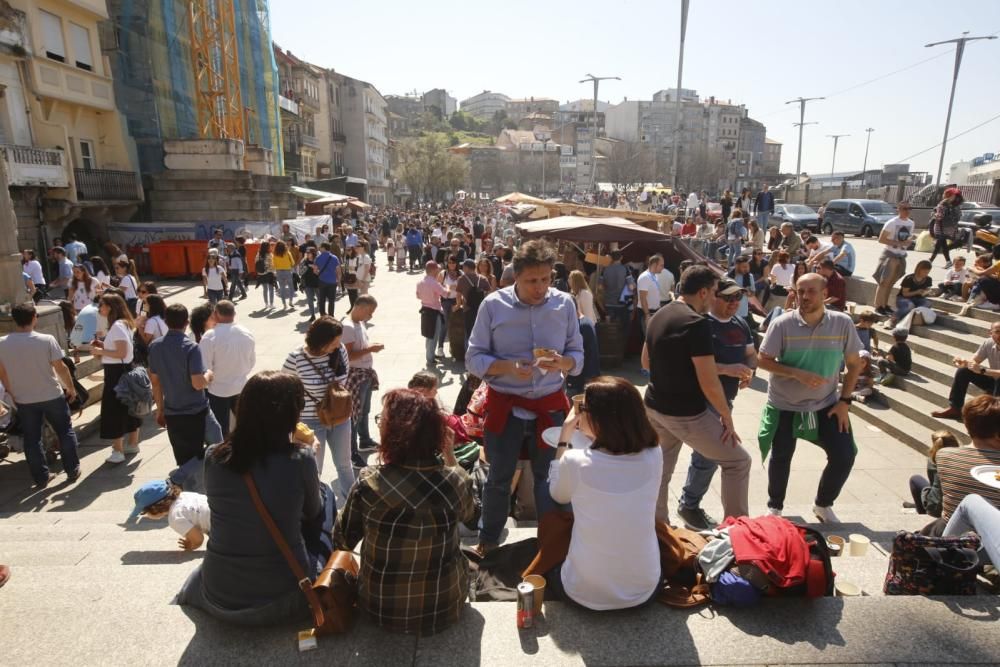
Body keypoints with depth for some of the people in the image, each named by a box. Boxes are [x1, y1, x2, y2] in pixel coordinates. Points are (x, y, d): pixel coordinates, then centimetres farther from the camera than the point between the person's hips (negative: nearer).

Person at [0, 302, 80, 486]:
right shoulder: (46, 340, -17)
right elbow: (60, 367, -12)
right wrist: (70, 387, 3)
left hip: (23, 400, 2)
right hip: (52, 396, -2)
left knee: (31, 439, 14)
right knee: (65, 432, 14)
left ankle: (41, 477, 21)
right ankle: (72, 470, 19)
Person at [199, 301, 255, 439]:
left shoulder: (210, 336, -21)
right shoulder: (247, 333, -5)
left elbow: (204, 368, -17)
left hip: (218, 390, -4)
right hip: (242, 387, 4)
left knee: (221, 431, 10)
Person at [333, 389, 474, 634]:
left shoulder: (369, 483, -25)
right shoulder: (457, 481, -20)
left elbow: (343, 541, -6)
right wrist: (450, 454, 0)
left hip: (381, 606, 0)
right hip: (444, 606, 0)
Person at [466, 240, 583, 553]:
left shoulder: (565, 304, -4)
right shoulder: (493, 305, -10)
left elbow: (578, 356, 1)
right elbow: (473, 359, -7)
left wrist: (561, 362, -22)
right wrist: (509, 367, -24)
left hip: (550, 406, 2)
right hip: (505, 406, -1)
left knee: (549, 477, 17)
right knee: (499, 478, 15)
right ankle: (488, 539, 38)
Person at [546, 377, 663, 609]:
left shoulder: (575, 462, -21)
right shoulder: (654, 456, -12)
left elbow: (558, 494, 3)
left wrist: (564, 438, 4)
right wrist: (591, 433, 8)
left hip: (586, 592, -2)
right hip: (646, 589, 3)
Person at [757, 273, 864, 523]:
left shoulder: (843, 323, -10)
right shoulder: (782, 324, -16)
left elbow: (854, 364, 0)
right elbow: (764, 361, -13)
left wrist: (844, 401, -5)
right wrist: (798, 374, -26)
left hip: (826, 405, 2)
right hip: (784, 405, -2)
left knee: (844, 456, 0)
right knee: (781, 458, 8)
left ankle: (823, 505, 27)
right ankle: (775, 507, 32)